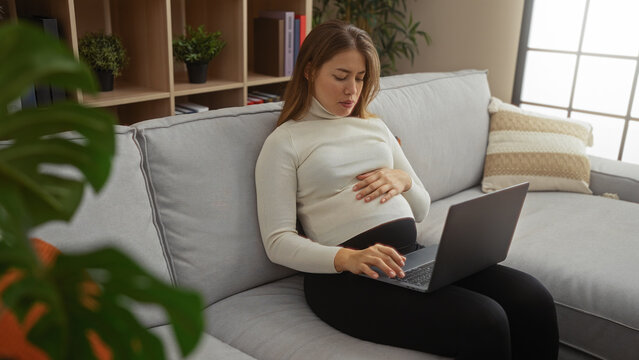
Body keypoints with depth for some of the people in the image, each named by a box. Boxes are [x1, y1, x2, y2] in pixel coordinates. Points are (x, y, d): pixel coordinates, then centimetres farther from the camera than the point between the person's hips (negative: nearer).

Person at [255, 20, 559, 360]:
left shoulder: (375, 126, 21)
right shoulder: (283, 142, 3)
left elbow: (421, 208, 23)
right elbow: (278, 241, -5)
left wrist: (403, 180, 0)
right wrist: (346, 258, -23)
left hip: (412, 254, 6)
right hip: (343, 274, -6)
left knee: (533, 299, -16)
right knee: (482, 323, -26)